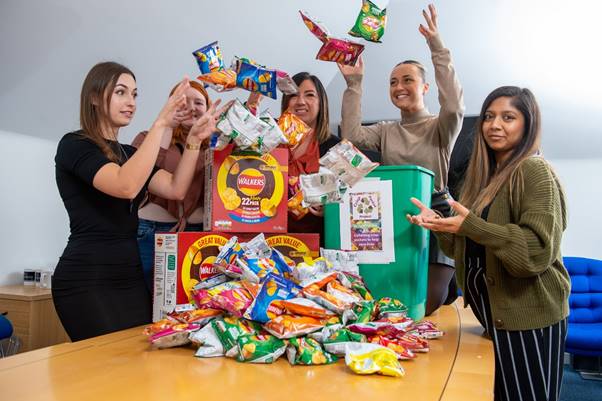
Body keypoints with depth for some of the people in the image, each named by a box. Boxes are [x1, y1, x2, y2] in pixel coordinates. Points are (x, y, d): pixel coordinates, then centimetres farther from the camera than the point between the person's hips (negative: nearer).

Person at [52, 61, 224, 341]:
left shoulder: (129, 153, 16)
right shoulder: (74, 145, -7)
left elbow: (176, 189, 1)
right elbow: (126, 186, -26)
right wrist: (160, 125, -25)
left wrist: (194, 139, -7)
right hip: (86, 279, -7)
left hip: (130, 276, 7)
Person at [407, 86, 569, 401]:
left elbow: (538, 250, -22)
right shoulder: (484, 175, 12)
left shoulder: (535, 171, -12)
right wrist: (439, 224, 0)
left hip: (528, 317, -7)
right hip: (492, 313, 7)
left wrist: (470, 224, -26)